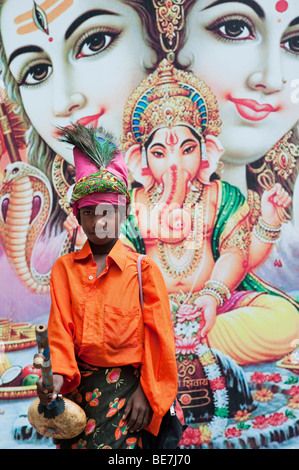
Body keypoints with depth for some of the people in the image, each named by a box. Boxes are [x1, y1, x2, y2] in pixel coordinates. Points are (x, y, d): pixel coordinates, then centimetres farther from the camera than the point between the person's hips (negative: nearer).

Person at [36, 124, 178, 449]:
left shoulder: (144, 269, 0)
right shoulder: (64, 268, 7)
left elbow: (158, 336, -1)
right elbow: (60, 328, 1)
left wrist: (147, 390, -7)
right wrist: (58, 375, -15)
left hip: (126, 378, -2)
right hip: (77, 380, 3)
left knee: (107, 441, -18)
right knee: (69, 439, -11)